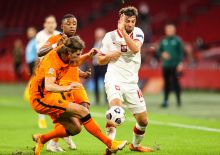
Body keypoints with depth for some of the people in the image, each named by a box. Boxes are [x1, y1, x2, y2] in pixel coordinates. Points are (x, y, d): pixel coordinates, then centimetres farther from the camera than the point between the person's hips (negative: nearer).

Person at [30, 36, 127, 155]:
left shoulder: (63, 55, 1)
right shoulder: (52, 61, -25)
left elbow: (76, 63, 26)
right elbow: (48, 86, -40)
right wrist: (66, 88, -58)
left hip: (49, 98, 10)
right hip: (41, 99, -10)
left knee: (75, 128, 5)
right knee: (82, 111, -18)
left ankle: (41, 139, 18)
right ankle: (110, 144, -14)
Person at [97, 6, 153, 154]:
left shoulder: (137, 33, 2)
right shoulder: (110, 36, 0)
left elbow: (135, 48, -20)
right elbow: (100, 60, 9)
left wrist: (123, 31, -21)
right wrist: (110, 56, -12)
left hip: (131, 83, 3)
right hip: (114, 80, -3)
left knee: (143, 121, 7)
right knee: (116, 105, -34)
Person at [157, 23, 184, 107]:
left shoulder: (177, 40, 1)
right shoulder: (163, 41, 13)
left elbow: (181, 52, -3)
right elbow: (159, 51, 17)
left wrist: (180, 63, -12)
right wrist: (162, 54, -6)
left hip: (175, 65, -4)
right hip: (165, 65, 4)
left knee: (175, 82, -6)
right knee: (166, 83, 4)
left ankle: (178, 100, 1)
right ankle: (165, 100, 6)